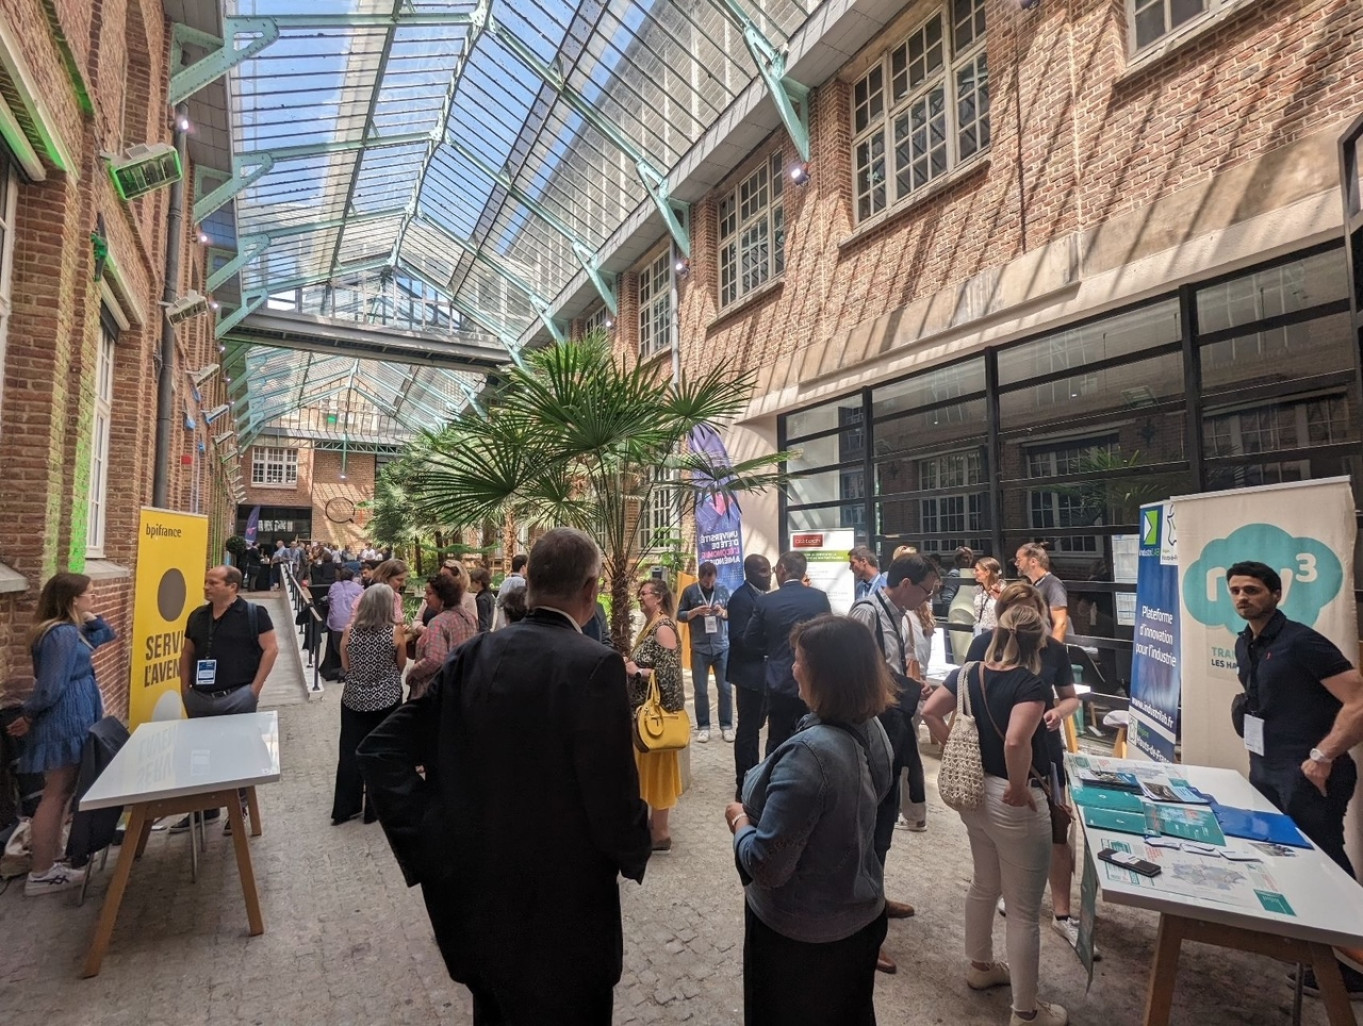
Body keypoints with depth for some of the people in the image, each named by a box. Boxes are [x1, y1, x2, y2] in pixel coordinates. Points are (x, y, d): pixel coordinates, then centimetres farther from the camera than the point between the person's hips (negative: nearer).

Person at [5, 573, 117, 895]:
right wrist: (29, 717, -5)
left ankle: (51, 860, 25)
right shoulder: (63, 634, -21)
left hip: (70, 721, 10)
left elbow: (108, 637, 22)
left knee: (61, 793, 16)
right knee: (56, 795, -2)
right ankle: (40, 874, 7)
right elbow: (51, 687, -23)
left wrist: (93, 618, 4)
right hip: (65, 723, -10)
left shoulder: (70, 630, 9)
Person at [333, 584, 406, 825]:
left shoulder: (349, 630, -5)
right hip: (387, 699, -2)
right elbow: (401, 665, -2)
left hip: (354, 699, 3)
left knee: (350, 753, 14)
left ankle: (344, 809, 24)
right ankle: (376, 808, 22)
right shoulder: (395, 631, -13)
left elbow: (345, 666, 4)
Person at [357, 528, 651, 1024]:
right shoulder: (595, 666, -24)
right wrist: (635, 853, 0)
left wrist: (434, 845, -2)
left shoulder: (472, 656, -7)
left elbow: (380, 750, -4)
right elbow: (613, 793, -21)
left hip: (478, 896, 5)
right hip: (565, 906, -5)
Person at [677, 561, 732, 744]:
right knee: (701, 690, 6)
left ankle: (726, 726, 16)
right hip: (699, 648, -1)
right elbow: (680, 615, 0)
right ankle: (703, 726, 16)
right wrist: (695, 612, -17)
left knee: (725, 688, 6)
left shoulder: (723, 590, 2)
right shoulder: (689, 591, -2)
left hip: (722, 646, 1)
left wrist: (723, 612, -14)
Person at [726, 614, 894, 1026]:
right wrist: (757, 809, 6)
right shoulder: (871, 729, -8)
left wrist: (740, 820, -12)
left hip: (800, 933, -7)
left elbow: (766, 865, -30)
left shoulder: (809, 753, -34)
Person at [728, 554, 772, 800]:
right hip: (750, 672, -9)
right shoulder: (740, 598, -18)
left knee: (755, 725, 19)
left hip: (763, 671, 9)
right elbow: (740, 639, -24)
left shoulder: (763, 595, 9)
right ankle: (744, 784, 11)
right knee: (748, 728, 0)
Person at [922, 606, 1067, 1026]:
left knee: (984, 885, 27)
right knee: (1024, 910, 10)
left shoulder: (969, 673, -1)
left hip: (975, 794, 7)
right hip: (1012, 803, -7)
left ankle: (980, 967, 47)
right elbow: (1016, 742, -34)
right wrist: (1019, 788, -19)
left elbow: (930, 712, 1)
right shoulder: (1031, 684, -21)